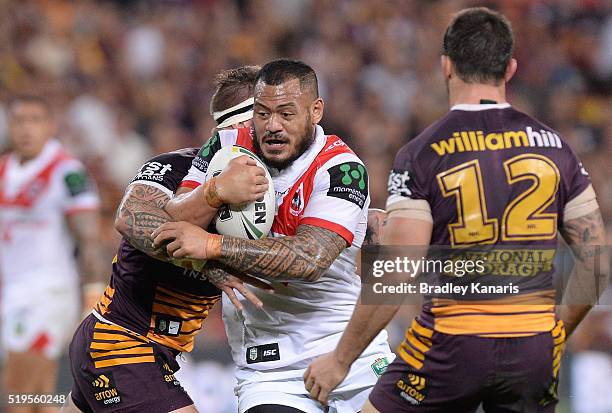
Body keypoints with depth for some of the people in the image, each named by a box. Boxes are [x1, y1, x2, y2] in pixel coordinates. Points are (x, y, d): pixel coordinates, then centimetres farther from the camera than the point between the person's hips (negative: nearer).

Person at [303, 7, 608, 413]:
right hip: (536, 351, 4)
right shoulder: (554, 147, 4)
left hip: (453, 346, -3)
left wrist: (340, 359, -2)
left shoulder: (421, 155, -7)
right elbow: (597, 262, 6)